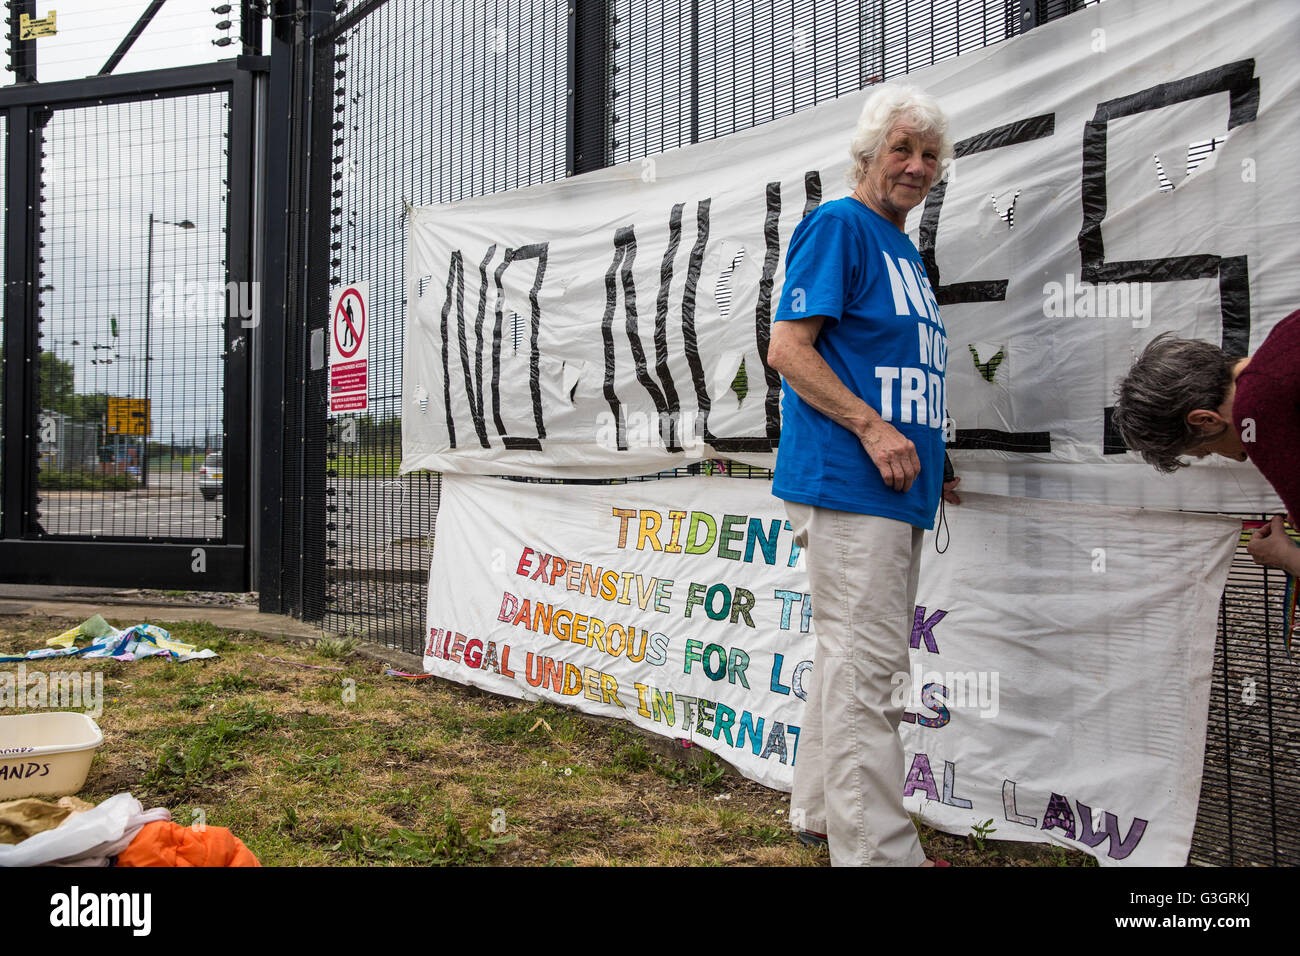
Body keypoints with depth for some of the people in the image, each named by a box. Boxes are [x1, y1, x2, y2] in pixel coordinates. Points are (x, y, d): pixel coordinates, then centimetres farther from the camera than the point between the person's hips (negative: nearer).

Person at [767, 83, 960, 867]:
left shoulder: (906, 250, 23)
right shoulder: (838, 225, -5)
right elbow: (787, 347, -13)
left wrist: (928, 454, 17)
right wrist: (872, 427, -20)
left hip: (898, 486, 10)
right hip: (845, 479, -10)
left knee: (859, 658, 15)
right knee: (864, 664, -8)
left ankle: (822, 812, 28)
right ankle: (878, 848, -2)